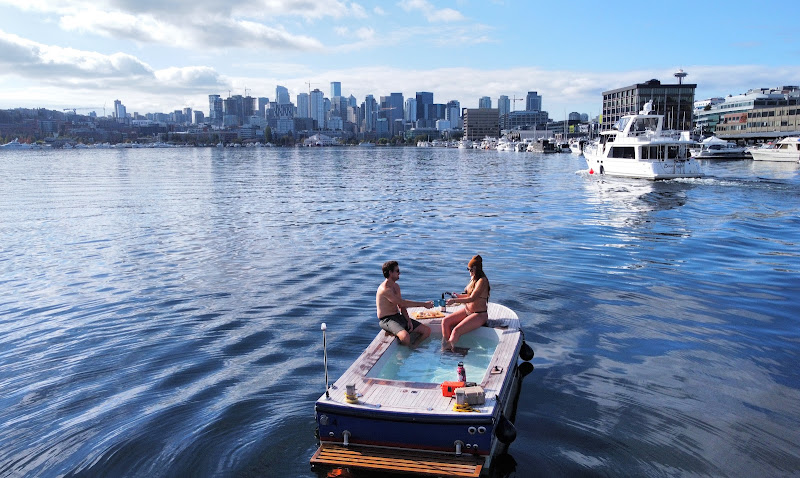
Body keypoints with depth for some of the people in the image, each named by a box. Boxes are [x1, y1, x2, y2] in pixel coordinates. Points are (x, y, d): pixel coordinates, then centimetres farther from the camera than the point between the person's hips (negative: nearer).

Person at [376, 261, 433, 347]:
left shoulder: (396, 286, 13)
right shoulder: (385, 289, -19)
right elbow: (402, 303, -22)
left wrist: (408, 320, -2)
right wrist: (423, 304, -17)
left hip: (399, 317, 9)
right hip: (387, 320, -9)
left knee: (427, 330, -3)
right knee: (405, 337, -37)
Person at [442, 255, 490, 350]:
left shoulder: (482, 281, -19)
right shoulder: (473, 278, 9)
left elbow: (472, 298, -26)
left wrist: (454, 301, -29)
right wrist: (458, 296, 4)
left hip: (479, 315, -9)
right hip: (467, 310, 9)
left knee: (456, 331, -27)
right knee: (445, 321, -6)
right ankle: (446, 346, -6)